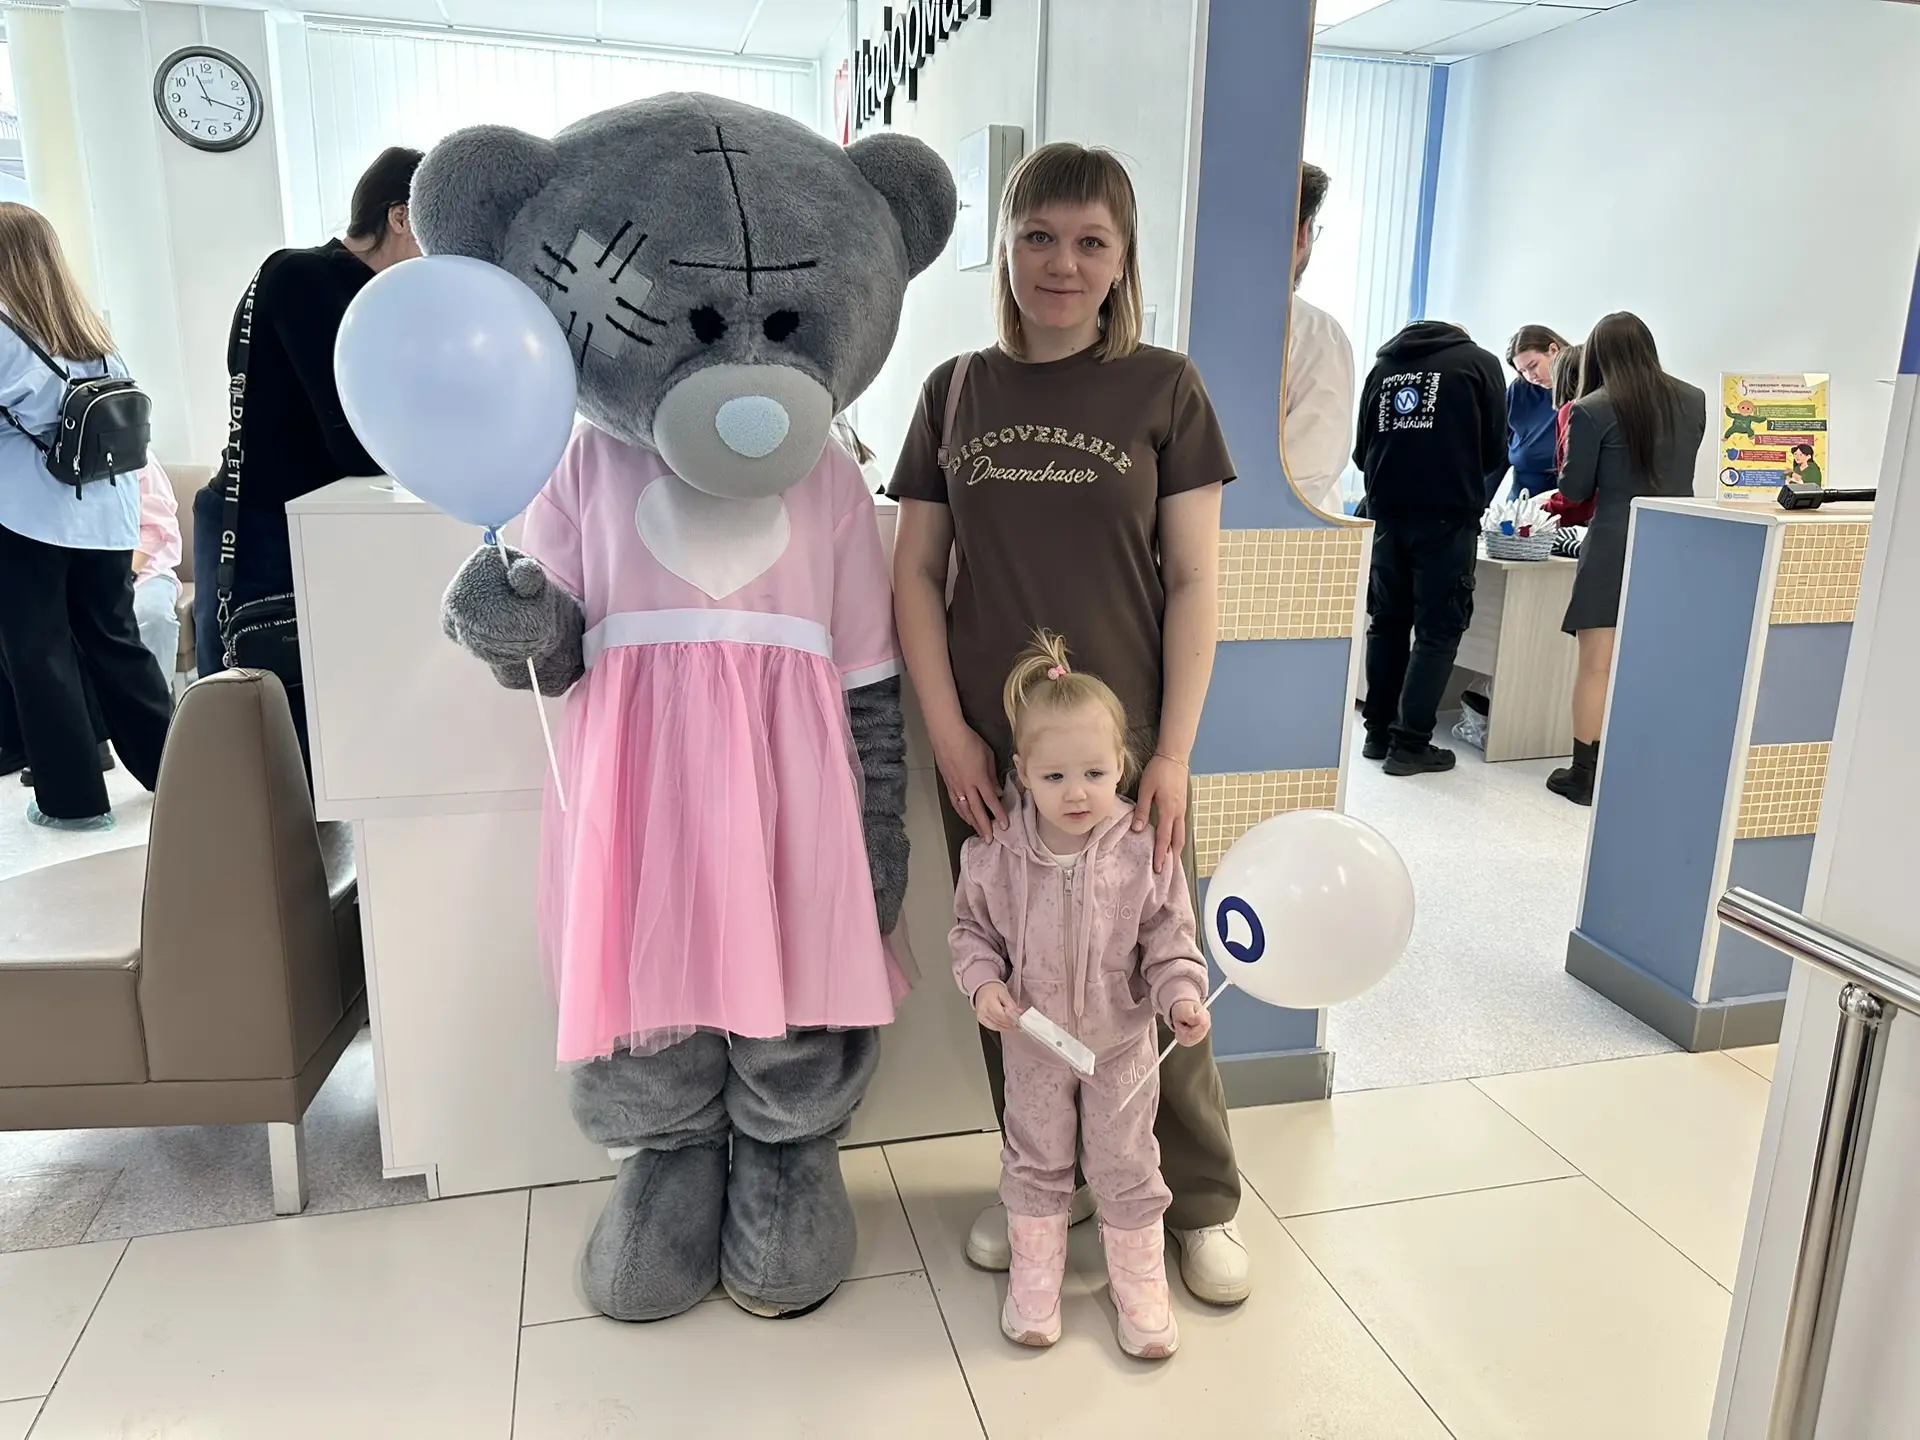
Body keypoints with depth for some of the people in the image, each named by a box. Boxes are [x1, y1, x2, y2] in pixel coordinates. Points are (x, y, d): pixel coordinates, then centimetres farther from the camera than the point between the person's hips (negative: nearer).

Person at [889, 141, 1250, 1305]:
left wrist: (1172, 754, -8)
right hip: (988, 751, 2)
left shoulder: (1163, 388, 0)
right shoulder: (957, 392, 7)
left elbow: (1194, 582, -2)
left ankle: (1205, 1203, 28)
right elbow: (917, 570, 6)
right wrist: (948, 731, -4)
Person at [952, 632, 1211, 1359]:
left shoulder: (1142, 852, -19)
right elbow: (972, 929, -2)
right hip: (1033, 1042, 1)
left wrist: (1182, 997, -26)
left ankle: (1141, 1285, 36)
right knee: (1035, 1160, 19)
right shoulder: (996, 855, -17)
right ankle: (1034, 1279, 39)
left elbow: (1170, 940, -10)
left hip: (1121, 1039, -1)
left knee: (1125, 1165, 15)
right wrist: (983, 984, -19)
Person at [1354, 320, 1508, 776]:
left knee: (1386, 620, 13)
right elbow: (1495, 448, 4)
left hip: (1386, 510, 4)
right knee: (1438, 627, -1)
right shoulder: (1480, 362, 7)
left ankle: (1379, 731, 16)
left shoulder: (1384, 365, 17)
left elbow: (1361, 449, 16)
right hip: (1447, 512, -4)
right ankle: (1410, 743, -3)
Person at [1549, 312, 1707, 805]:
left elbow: (1574, 490, -1)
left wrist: (1574, 447, 16)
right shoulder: (1693, 401, 7)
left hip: (1616, 546, -5)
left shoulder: (1592, 410, -8)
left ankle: (1584, 776, 7)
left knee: (1597, 664, 2)